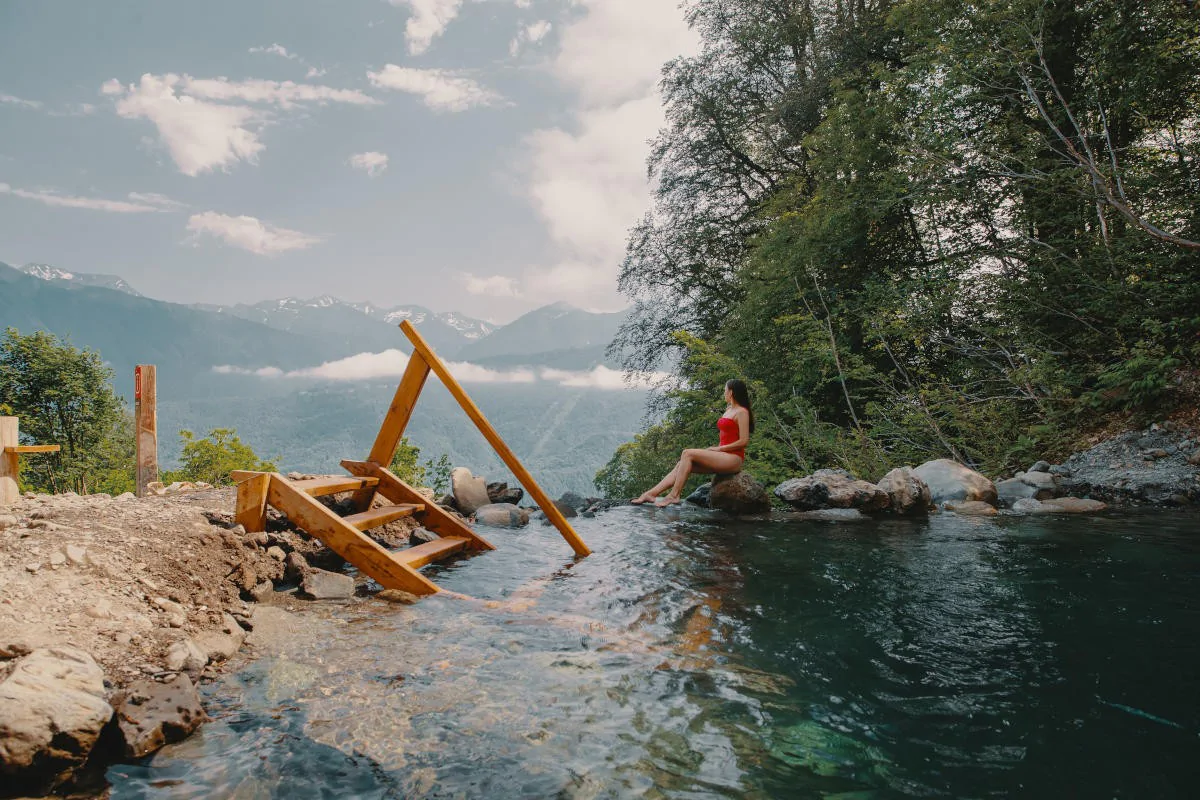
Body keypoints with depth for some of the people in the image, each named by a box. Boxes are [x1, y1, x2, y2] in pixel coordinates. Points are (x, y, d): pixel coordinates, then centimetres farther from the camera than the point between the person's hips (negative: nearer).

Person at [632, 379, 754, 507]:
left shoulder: (742, 412, -7)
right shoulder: (729, 410, 21)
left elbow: (743, 441, -14)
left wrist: (718, 449, -11)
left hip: (733, 458, -8)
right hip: (722, 457, 8)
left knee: (687, 454, -21)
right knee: (682, 465, -8)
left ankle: (674, 495, -21)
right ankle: (651, 494, -14)